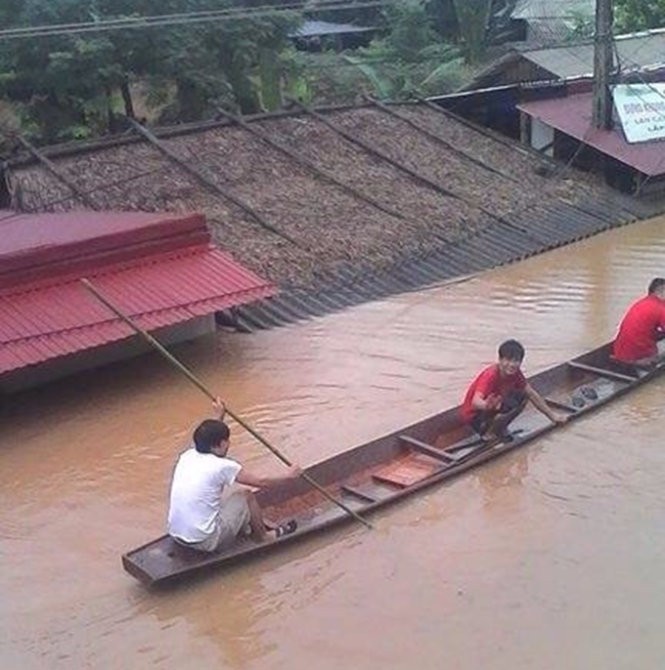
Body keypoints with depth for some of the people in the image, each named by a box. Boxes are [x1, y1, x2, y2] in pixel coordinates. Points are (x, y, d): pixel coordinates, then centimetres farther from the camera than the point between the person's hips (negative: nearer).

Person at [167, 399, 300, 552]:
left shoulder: (187, 455, 2)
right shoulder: (221, 466, -17)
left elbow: (209, 438, 28)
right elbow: (261, 482, -4)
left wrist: (220, 416, 38)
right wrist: (287, 476, 12)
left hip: (177, 536, 7)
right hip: (206, 542, -7)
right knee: (246, 496, 10)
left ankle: (245, 529, 36)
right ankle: (263, 536, 30)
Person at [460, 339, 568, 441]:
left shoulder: (514, 373, -7)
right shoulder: (491, 375, -30)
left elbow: (532, 394, 6)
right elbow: (475, 401, -45)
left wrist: (552, 415, 8)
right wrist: (487, 405, -68)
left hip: (493, 408, 8)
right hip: (474, 416, -8)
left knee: (523, 396, -5)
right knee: (511, 403, -28)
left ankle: (499, 428, 4)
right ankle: (487, 430, -7)